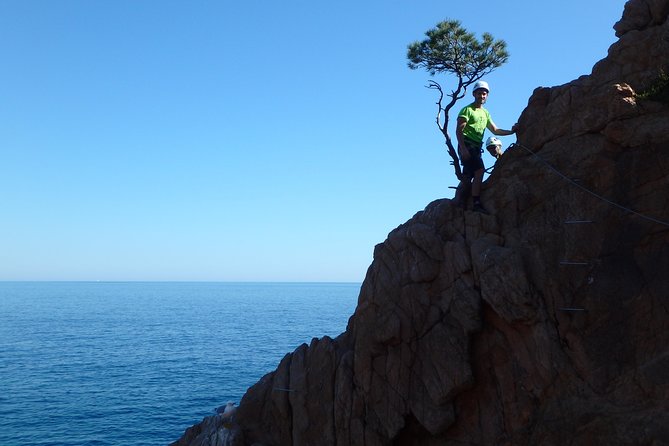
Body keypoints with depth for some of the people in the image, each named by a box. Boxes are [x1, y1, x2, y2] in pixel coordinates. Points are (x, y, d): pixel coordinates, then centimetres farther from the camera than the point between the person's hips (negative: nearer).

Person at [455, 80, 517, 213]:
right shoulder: (467, 110, -1)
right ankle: (476, 203, -23)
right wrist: (463, 148, -21)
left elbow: (495, 130, 23)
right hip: (467, 146, -8)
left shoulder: (485, 113, 23)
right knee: (479, 171, -22)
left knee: (467, 178, 6)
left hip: (476, 148, 8)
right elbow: (459, 130, -11)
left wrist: (511, 131, 9)